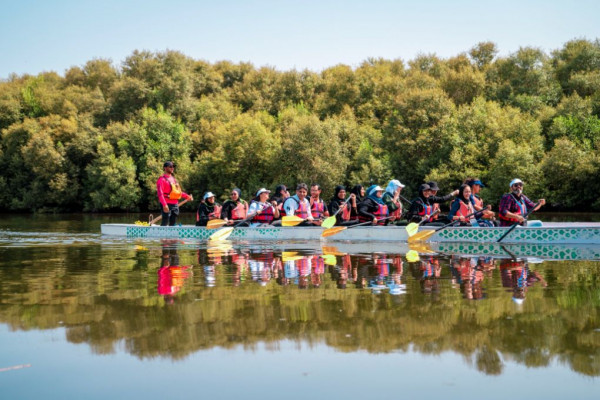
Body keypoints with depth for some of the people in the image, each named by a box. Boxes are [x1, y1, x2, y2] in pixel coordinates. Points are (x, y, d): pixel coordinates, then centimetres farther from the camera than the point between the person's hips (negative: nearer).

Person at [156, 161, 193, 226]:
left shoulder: (173, 179, 18)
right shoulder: (162, 179, -8)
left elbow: (178, 191, 24)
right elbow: (160, 193, -16)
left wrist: (187, 196, 11)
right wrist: (164, 205, -26)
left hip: (175, 204, 8)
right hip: (167, 205, -8)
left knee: (173, 224, 12)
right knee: (165, 223, -10)